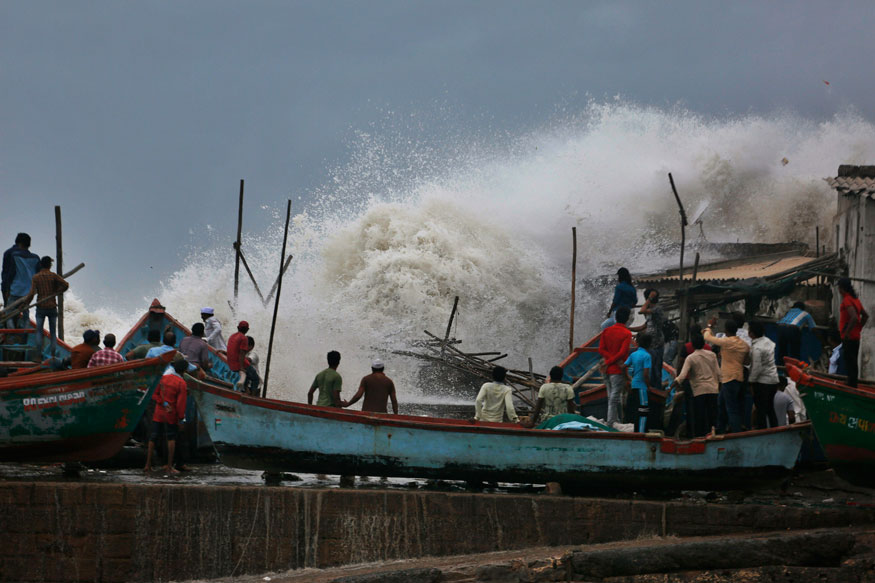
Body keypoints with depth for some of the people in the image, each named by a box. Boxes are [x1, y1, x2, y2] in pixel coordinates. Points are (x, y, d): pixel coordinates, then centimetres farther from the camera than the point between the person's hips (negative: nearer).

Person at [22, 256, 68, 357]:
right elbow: (66, 285, -13)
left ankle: (39, 354, -7)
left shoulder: (35, 277, -2)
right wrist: (56, 292, 2)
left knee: (39, 331, 6)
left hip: (41, 307, 0)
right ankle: (53, 354, 4)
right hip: (52, 307, 0)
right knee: (53, 332, 8)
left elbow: (32, 293, -10)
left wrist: (25, 303, 3)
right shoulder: (53, 275, -4)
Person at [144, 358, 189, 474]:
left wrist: (164, 403, -8)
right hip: (171, 415, -4)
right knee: (171, 438, 7)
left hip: (158, 413, 5)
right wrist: (181, 419, -9)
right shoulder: (181, 383, -12)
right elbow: (181, 403, -14)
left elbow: (154, 395, 0)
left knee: (153, 438, 10)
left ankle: (148, 465, 10)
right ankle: (169, 466, 5)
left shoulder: (163, 378, 4)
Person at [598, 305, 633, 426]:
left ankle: (615, 421, 25)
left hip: (607, 370, 6)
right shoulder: (627, 334, -11)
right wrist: (609, 362, -10)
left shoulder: (606, 331, 5)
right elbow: (623, 352, -18)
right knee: (615, 398, -4)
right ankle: (611, 424, -6)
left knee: (611, 397, 16)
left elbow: (601, 349, 1)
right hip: (618, 371, -6)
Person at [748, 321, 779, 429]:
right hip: (774, 380, 8)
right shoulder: (769, 342, 7)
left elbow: (757, 367, -21)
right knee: (770, 409, 17)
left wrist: (751, 381, -10)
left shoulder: (756, 347, -19)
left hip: (762, 382, -8)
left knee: (761, 410, -1)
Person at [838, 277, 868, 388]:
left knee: (850, 363, -8)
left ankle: (851, 385, -9)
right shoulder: (855, 299, 13)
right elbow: (865, 315, 21)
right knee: (853, 363, 14)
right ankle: (853, 385, 20)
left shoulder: (847, 300, -15)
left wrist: (847, 332, -20)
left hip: (848, 338, -9)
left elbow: (854, 317, -27)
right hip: (856, 336, 9)